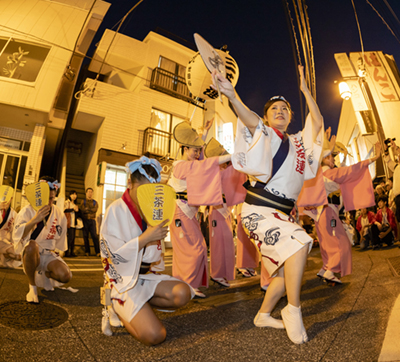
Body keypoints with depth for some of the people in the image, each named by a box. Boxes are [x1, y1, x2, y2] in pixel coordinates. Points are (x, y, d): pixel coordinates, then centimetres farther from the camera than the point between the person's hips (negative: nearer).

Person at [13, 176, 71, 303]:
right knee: (32, 245, -38)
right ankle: (32, 287, -14)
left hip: (49, 254, 2)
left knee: (65, 276, -24)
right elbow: (17, 235, -25)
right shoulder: (27, 210, -9)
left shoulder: (60, 215, -1)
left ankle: (45, 274, 17)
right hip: (31, 253, -2)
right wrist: (35, 220, -38)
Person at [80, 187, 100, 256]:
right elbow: (82, 210, -6)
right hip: (85, 220, 0)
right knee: (85, 236, 3)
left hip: (92, 220, 0)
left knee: (95, 236, -5)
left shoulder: (95, 202, 14)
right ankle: (87, 252, 11)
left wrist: (87, 209, -7)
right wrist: (91, 210, -7)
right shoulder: (83, 201, 11)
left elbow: (95, 210, -5)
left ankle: (97, 252, -5)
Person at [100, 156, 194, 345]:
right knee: (155, 335, -19)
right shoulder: (116, 211, -12)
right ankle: (119, 309, 7)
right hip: (124, 281, -5)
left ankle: (138, 306, 2)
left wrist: (156, 238, -11)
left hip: (145, 275, 6)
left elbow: (151, 257, 8)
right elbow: (115, 256, -19)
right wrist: (146, 237, -25)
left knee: (183, 293, -20)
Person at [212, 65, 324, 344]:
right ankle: (293, 310, -11)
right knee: (299, 242, -27)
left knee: (288, 269, 7)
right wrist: (232, 96, -39)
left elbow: (318, 122, 16)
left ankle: (264, 315, 25)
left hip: (282, 212, 8)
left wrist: (305, 90, 14)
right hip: (259, 210, -7)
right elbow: (251, 121, -21)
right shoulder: (265, 135, -1)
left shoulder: (298, 141, 19)